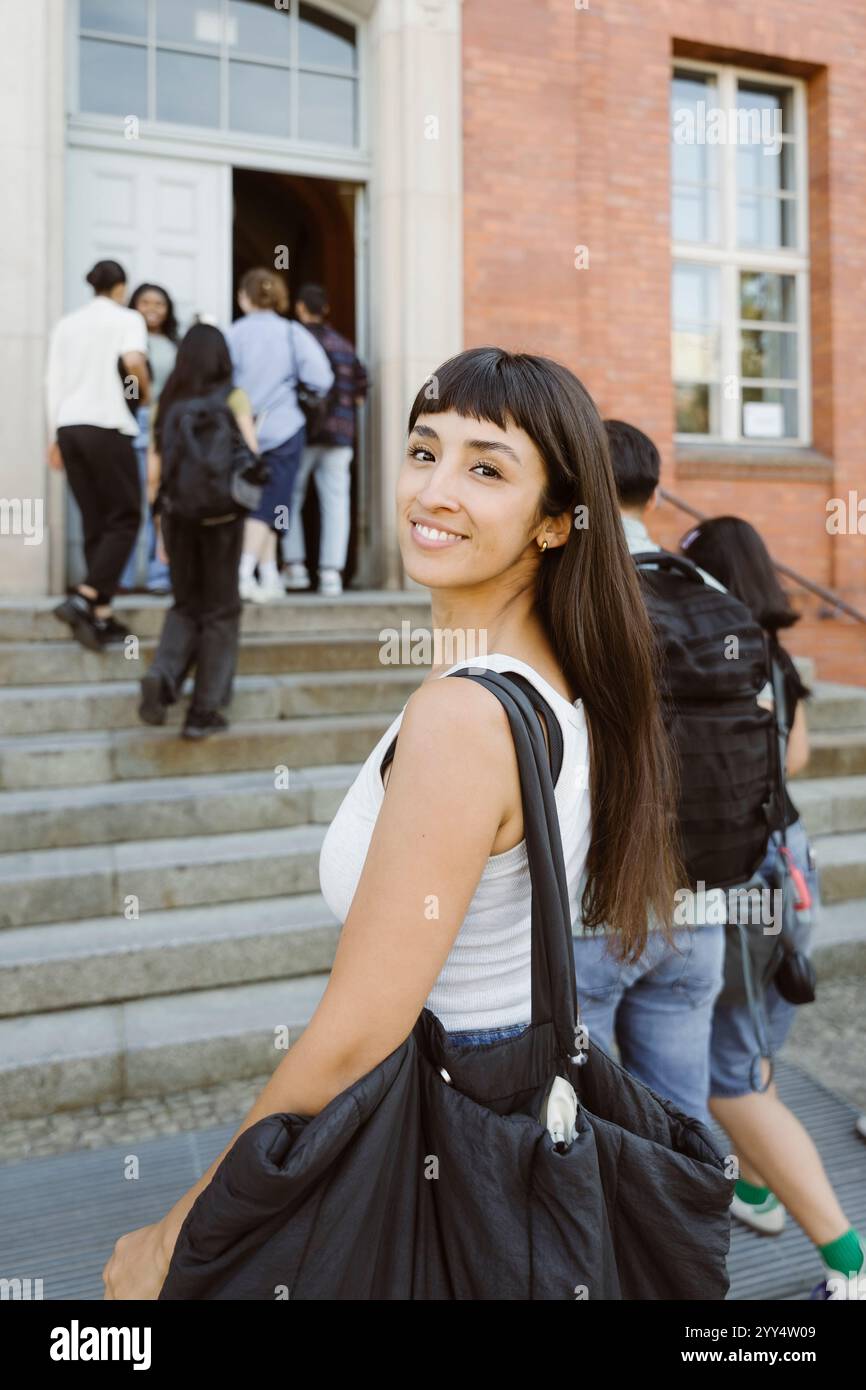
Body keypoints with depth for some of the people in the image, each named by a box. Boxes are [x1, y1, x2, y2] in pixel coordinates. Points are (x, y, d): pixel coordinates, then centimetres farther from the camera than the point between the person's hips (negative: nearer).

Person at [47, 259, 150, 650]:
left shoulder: (66, 324, 18)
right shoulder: (127, 318, 1)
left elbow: (53, 383, 14)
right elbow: (133, 360, -19)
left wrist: (54, 438, 17)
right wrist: (145, 392, 0)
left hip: (68, 427, 6)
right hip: (107, 426, -6)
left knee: (94, 524, 9)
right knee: (125, 520, 0)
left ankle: (101, 617, 5)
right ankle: (81, 599, -16)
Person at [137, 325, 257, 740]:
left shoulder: (166, 403, 6)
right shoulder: (233, 398, -4)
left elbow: (153, 472, 6)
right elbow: (250, 457, -13)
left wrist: (159, 519, 16)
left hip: (176, 511, 3)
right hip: (222, 514, -3)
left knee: (186, 604, 17)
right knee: (220, 610, 7)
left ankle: (161, 675, -10)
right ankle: (204, 711, 7)